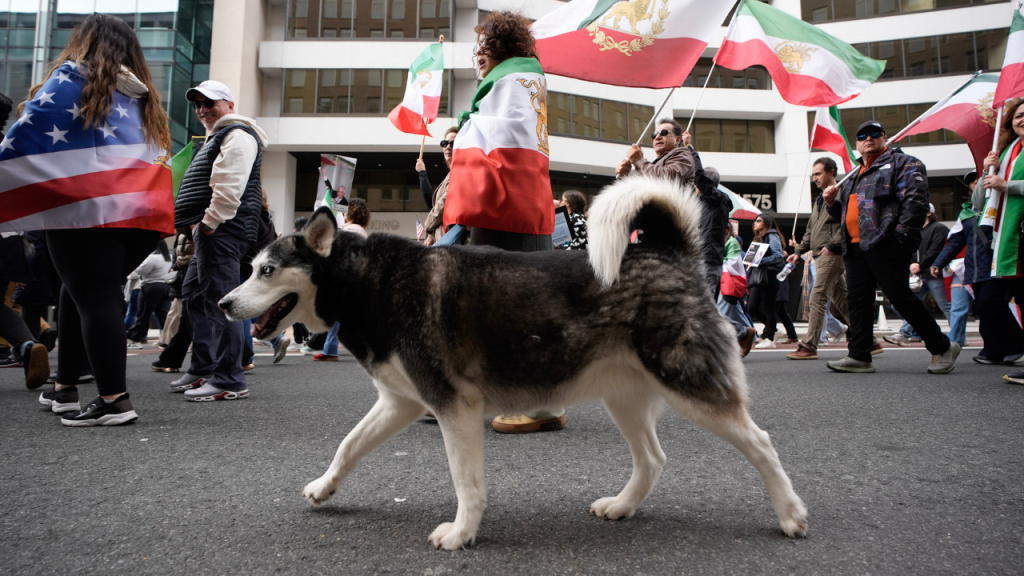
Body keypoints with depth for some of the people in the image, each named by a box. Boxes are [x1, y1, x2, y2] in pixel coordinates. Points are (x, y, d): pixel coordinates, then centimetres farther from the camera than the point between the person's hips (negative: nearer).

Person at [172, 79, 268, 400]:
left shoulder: (236, 135, -7)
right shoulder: (218, 136, 28)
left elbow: (229, 186, -20)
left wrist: (210, 222, -20)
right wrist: (199, 225, 20)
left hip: (223, 230, -12)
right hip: (212, 231, 12)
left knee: (220, 301, -14)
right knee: (194, 296, 17)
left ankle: (229, 381, -12)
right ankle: (202, 370, 24)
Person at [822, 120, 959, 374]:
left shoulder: (901, 162, 2)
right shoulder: (854, 177, 26)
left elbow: (916, 199, -11)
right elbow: (845, 214, 33)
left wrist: (902, 233, -21)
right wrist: (832, 202, 12)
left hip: (885, 245, -8)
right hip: (855, 248, 8)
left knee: (901, 298, -7)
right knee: (857, 300, 5)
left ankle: (942, 348, 7)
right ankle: (859, 356, 8)